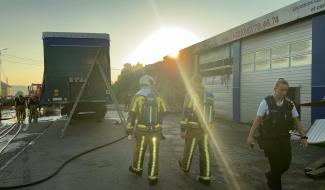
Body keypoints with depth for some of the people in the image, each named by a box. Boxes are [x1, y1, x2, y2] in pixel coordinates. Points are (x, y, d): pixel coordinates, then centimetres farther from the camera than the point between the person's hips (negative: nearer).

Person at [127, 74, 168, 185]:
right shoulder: (158, 97, -1)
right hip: (156, 130, 1)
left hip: (142, 130, 0)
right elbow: (164, 112, 12)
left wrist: (129, 132, -3)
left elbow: (131, 115, -9)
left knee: (139, 150, 21)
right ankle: (152, 177, 11)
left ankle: (137, 169, 41)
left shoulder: (137, 97, -8)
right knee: (154, 153, 7)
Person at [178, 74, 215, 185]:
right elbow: (212, 112, 12)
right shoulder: (210, 95, 5)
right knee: (205, 152, 7)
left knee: (189, 149, 16)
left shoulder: (190, 96, -12)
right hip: (205, 129, 4)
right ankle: (206, 177, 12)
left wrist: (182, 129, -7)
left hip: (193, 129, -4)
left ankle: (185, 166, 40)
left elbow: (185, 114, -13)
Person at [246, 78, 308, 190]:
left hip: (284, 139, 4)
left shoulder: (289, 104, 2)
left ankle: (270, 176, 37)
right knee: (276, 165, -1)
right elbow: (258, 120, -10)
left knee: (285, 164, 7)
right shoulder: (266, 103, -9)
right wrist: (250, 136, -14)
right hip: (269, 140, -4)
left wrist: (303, 137, 2)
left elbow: (297, 121, 8)